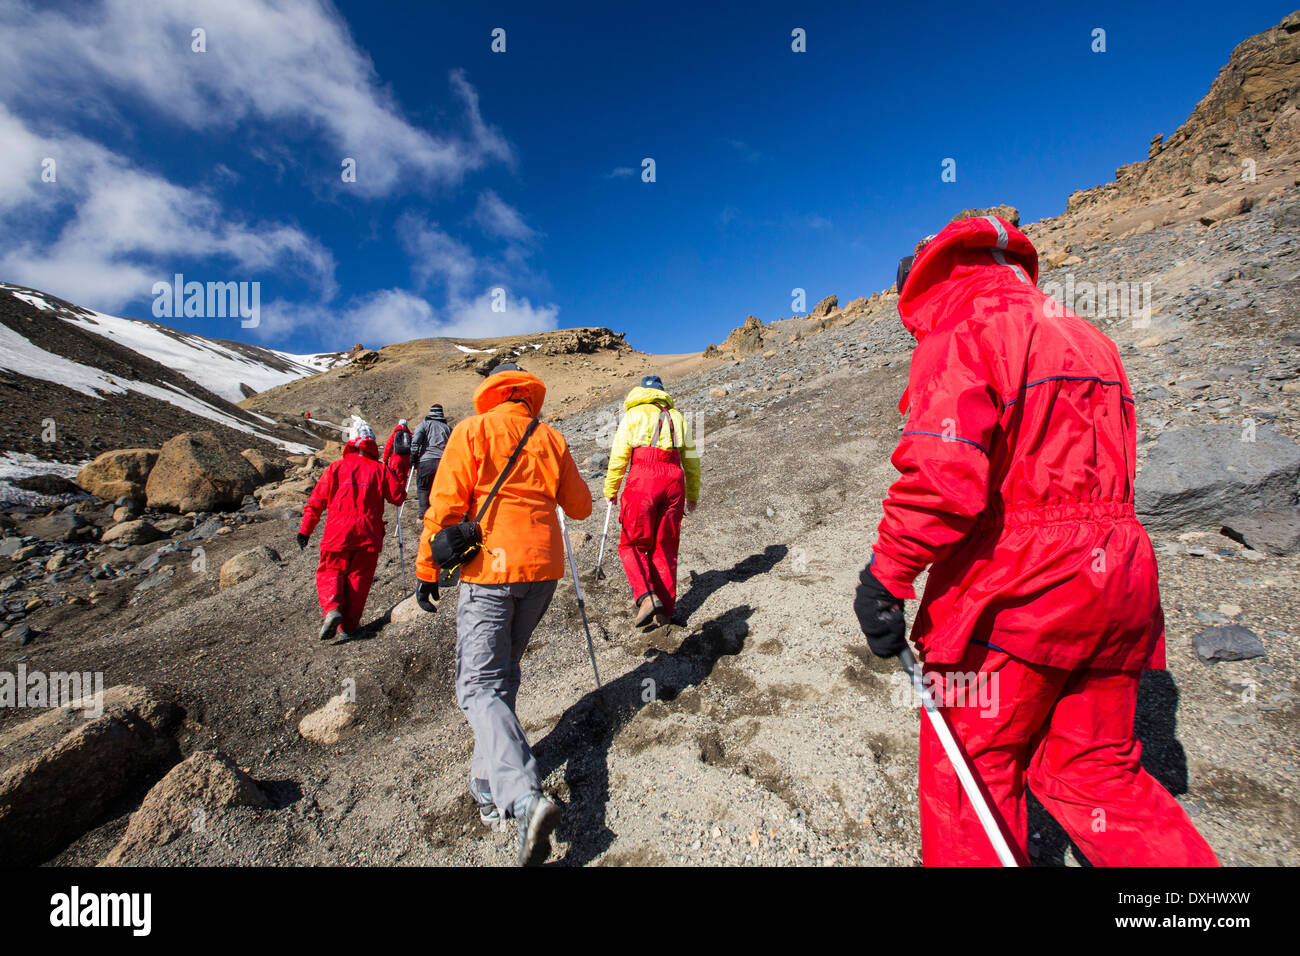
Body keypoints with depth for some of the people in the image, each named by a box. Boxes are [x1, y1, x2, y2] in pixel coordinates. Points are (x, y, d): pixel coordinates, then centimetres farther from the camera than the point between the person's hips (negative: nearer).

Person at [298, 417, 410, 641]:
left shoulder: (336, 467, 4)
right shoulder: (380, 469, 1)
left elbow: (316, 501, 4)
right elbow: (397, 497, 5)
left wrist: (305, 530, 13)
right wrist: (400, 463, 7)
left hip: (338, 533, 0)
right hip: (368, 534, 0)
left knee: (330, 572, 15)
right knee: (359, 576, 11)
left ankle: (332, 609, -11)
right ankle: (349, 624, 13)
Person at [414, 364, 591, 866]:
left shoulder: (473, 430, -1)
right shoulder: (551, 438, 9)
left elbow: (445, 504, -7)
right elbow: (580, 507, 15)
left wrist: (427, 570, 1)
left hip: (491, 568, -5)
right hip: (543, 569, 5)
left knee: (480, 687, -3)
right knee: (503, 675, 19)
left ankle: (524, 796, -19)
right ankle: (489, 783, 29)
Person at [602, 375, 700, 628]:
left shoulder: (633, 414, 10)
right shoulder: (678, 417, 21)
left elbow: (619, 456, 2)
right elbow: (692, 460, 22)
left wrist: (610, 490, 10)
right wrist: (693, 495, 31)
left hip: (643, 479, -3)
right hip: (674, 481, 4)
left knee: (632, 545, 7)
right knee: (665, 548, 11)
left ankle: (646, 597, -12)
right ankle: (665, 611, 12)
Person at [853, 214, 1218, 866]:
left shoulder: (958, 337, -9)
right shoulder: (1087, 338, 18)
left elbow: (940, 476, -24)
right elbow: (1106, 470, 20)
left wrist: (884, 579, -19)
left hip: (1009, 591, -8)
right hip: (1117, 580, 8)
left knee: (971, 771, 10)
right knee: (1095, 770, 22)